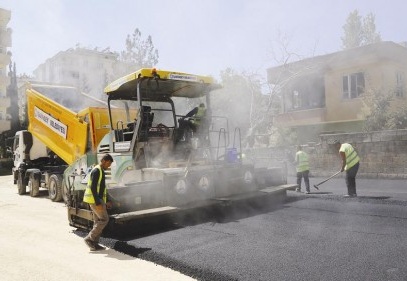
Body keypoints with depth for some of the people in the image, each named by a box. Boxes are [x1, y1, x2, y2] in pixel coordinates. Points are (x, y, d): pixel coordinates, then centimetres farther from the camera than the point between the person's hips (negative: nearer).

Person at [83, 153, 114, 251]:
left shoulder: (101, 171, 17)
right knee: (104, 219, -9)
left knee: (98, 221, 9)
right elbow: (93, 188, -21)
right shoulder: (96, 171, -14)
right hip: (95, 200, -10)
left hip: (98, 200, 10)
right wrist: (98, 203, -24)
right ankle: (89, 238, -3)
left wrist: (105, 202, 22)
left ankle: (94, 243, 13)